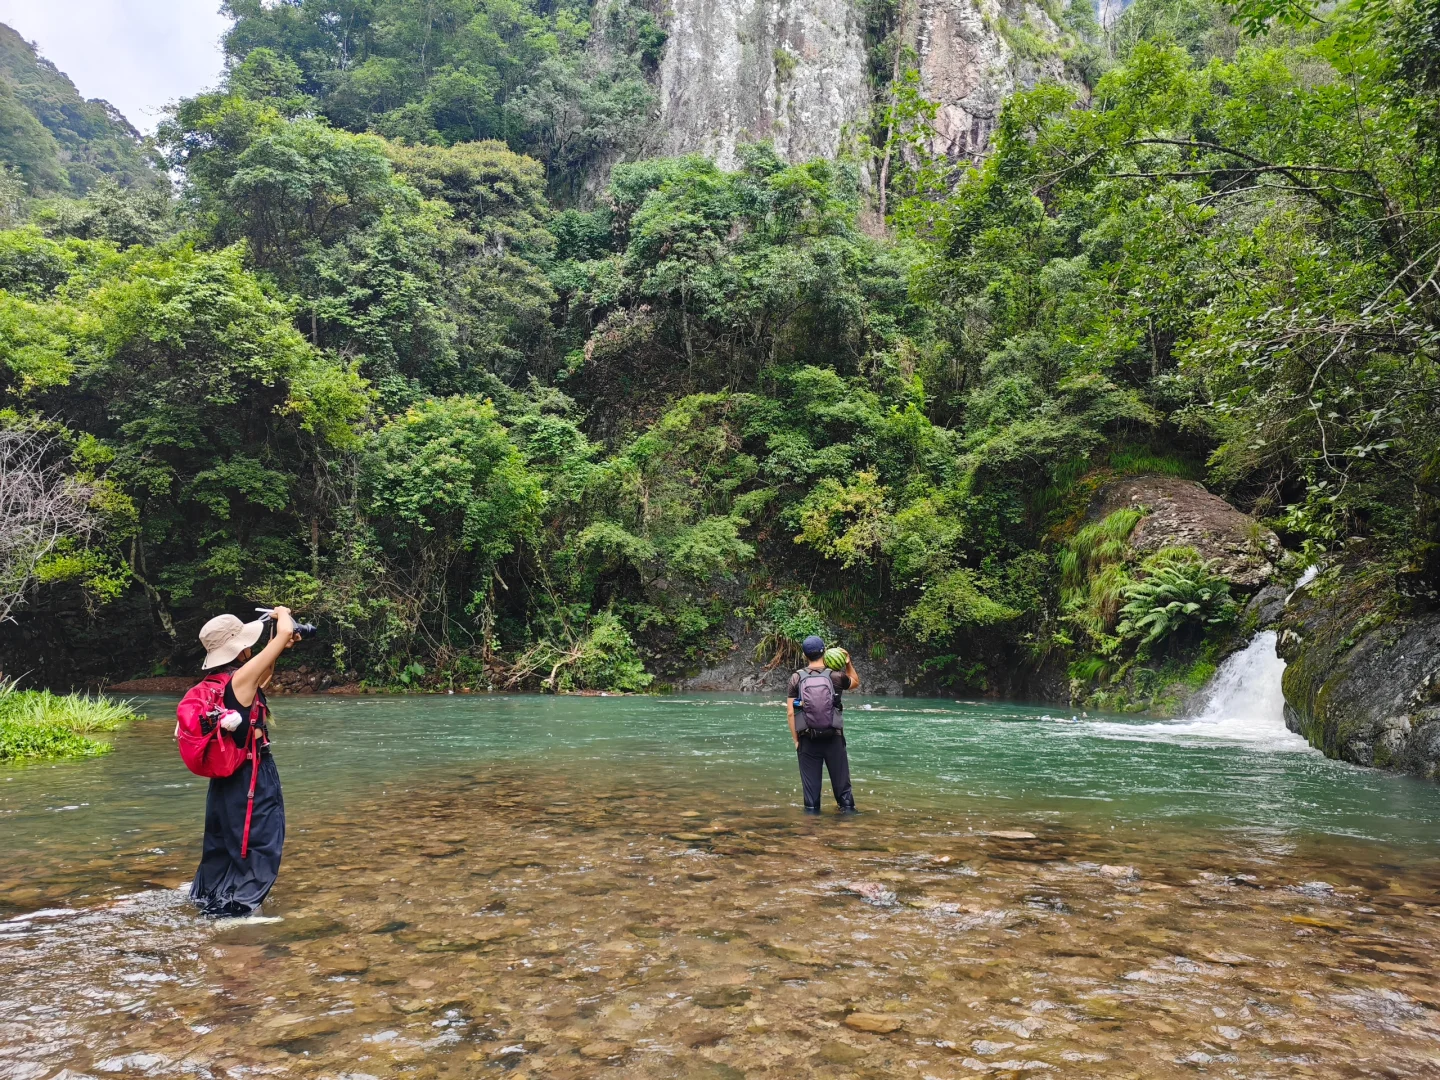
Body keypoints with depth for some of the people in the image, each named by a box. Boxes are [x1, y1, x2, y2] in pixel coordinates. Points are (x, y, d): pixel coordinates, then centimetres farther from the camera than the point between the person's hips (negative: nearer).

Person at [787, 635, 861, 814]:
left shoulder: (796, 678, -2)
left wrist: (796, 739, 2)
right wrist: (848, 663, 15)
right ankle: (847, 809, 12)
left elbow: (791, 712, -4)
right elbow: (856, 683, 22)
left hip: (807, 740, 0)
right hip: (833, 739, 0)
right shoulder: (835, 677, -1)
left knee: (810, 782, 6)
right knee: (841, 780, 9)